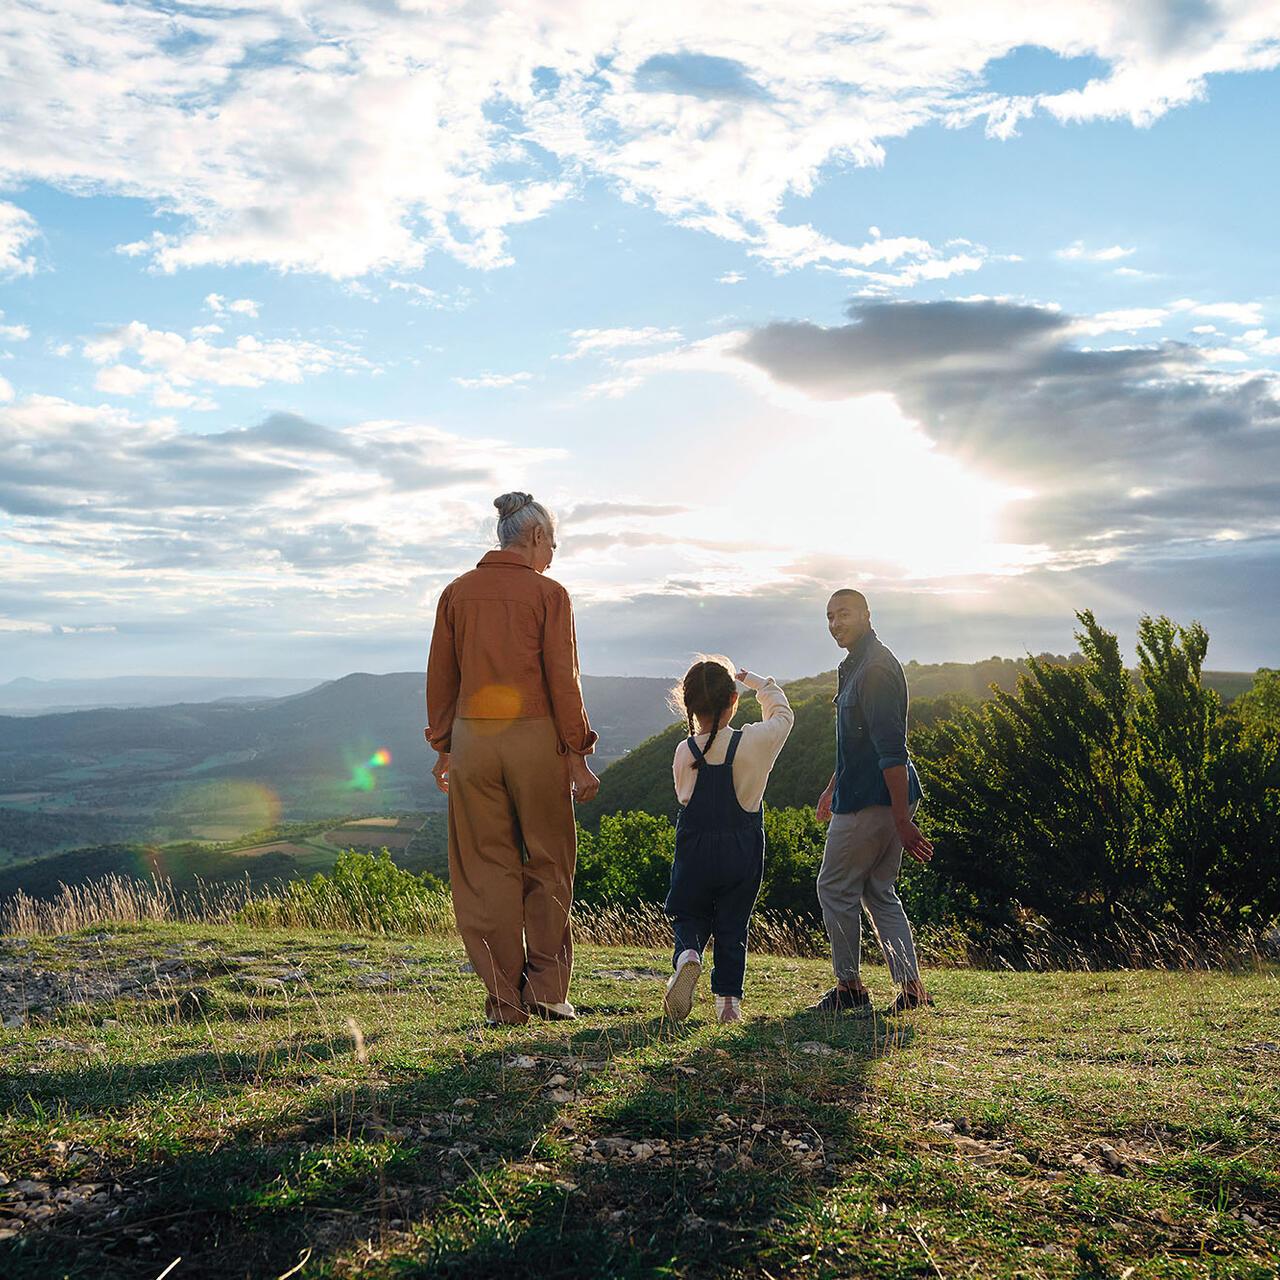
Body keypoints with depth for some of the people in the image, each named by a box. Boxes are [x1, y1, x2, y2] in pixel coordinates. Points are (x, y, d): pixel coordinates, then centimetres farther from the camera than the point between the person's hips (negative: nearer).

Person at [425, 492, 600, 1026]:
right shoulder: (548, 594, -3)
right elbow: (562, 679, -6)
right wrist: (576, 755, -2)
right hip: (534, 737, -3)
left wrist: (442, 747, 15)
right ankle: (546, 989, 9)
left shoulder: (456, 592, 8)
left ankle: (506, 999, 9)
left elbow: (440, 677, 8)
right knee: (547, 864, 10)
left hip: (471, 739, 3)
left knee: (486, 868, 7)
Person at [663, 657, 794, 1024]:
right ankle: (728, 999, 10)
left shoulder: (684, 752, -11)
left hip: (695, 849, 0)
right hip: (743, 853, 0)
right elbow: (783, 713, 7)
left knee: (689, 916, 17)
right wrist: (754, 681, 18)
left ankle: (687, 955, -15)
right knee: (733, 925, 14)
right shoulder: (755, 741, -14)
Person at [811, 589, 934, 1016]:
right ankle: (911, 987, 13)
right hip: (884, 801, 10)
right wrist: (832, 788, 33)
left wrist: (903, 821, -26)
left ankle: (849, 987, 13)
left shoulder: (875, 669, -18)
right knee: (879, 892, 14)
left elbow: (891, 751, -24)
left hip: (869, 803, -10)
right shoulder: (857, 665, 15)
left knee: (835, 889, 2)